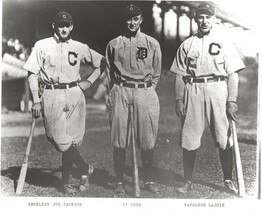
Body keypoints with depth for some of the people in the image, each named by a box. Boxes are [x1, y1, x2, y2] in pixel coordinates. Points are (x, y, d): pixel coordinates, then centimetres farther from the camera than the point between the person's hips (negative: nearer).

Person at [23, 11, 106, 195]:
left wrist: (90, 81, 7)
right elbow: (33, 74, 1)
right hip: (51, 96, -2)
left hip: (75, 94, 2)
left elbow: (102, 62, 19)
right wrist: (36, 101, -6)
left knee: (73, 140, 1)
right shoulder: (42, 46, 3)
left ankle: (65, 181, 13)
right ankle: (86, 169, 11)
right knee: (60, 139, -9)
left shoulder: (80, 48, 8)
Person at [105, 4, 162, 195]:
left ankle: (149, 180, 13)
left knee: (147, 141, 1)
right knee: (119, 141, 0)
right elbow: (109, 72, 13)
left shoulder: (152, 44, 6)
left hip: (145, 91, 0)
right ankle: (120, 181, 8)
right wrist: (116, 92, 5)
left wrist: (148, 91, 4)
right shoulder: (113, 44, 8)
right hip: (120, 92, 0)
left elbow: (156, 72, 11)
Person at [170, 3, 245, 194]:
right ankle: (188, 181, 11)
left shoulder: (224, 42, 7)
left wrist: (232, 100, -8)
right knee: (189, 140, 1)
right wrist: (179, 99, 1)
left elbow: (233, 74, 2)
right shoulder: (187, 45, 13)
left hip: (218, 90, -1)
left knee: (225, 140, -2)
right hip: (192, 92, 1)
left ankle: (228, 180, 11)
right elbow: (180, 75, 11)